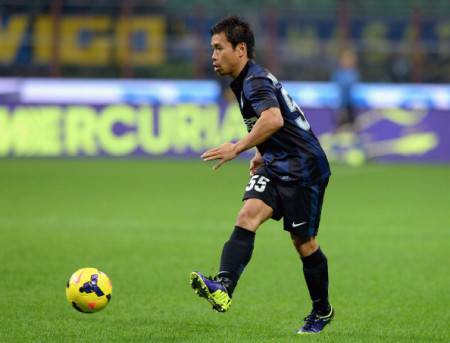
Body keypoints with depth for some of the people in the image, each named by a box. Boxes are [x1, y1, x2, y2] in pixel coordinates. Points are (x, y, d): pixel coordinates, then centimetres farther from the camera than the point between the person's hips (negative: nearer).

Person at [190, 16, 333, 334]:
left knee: (303, 242, 3)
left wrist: (238, 148, -39)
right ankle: (223, 288, -33)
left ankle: (322, 311, 22)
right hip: (275, 165, 9)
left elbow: (274, 119, -39)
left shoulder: (254, 81, -19)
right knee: (247, 216, -15)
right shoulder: (246, 81, 13)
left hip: (304, 168, -9)